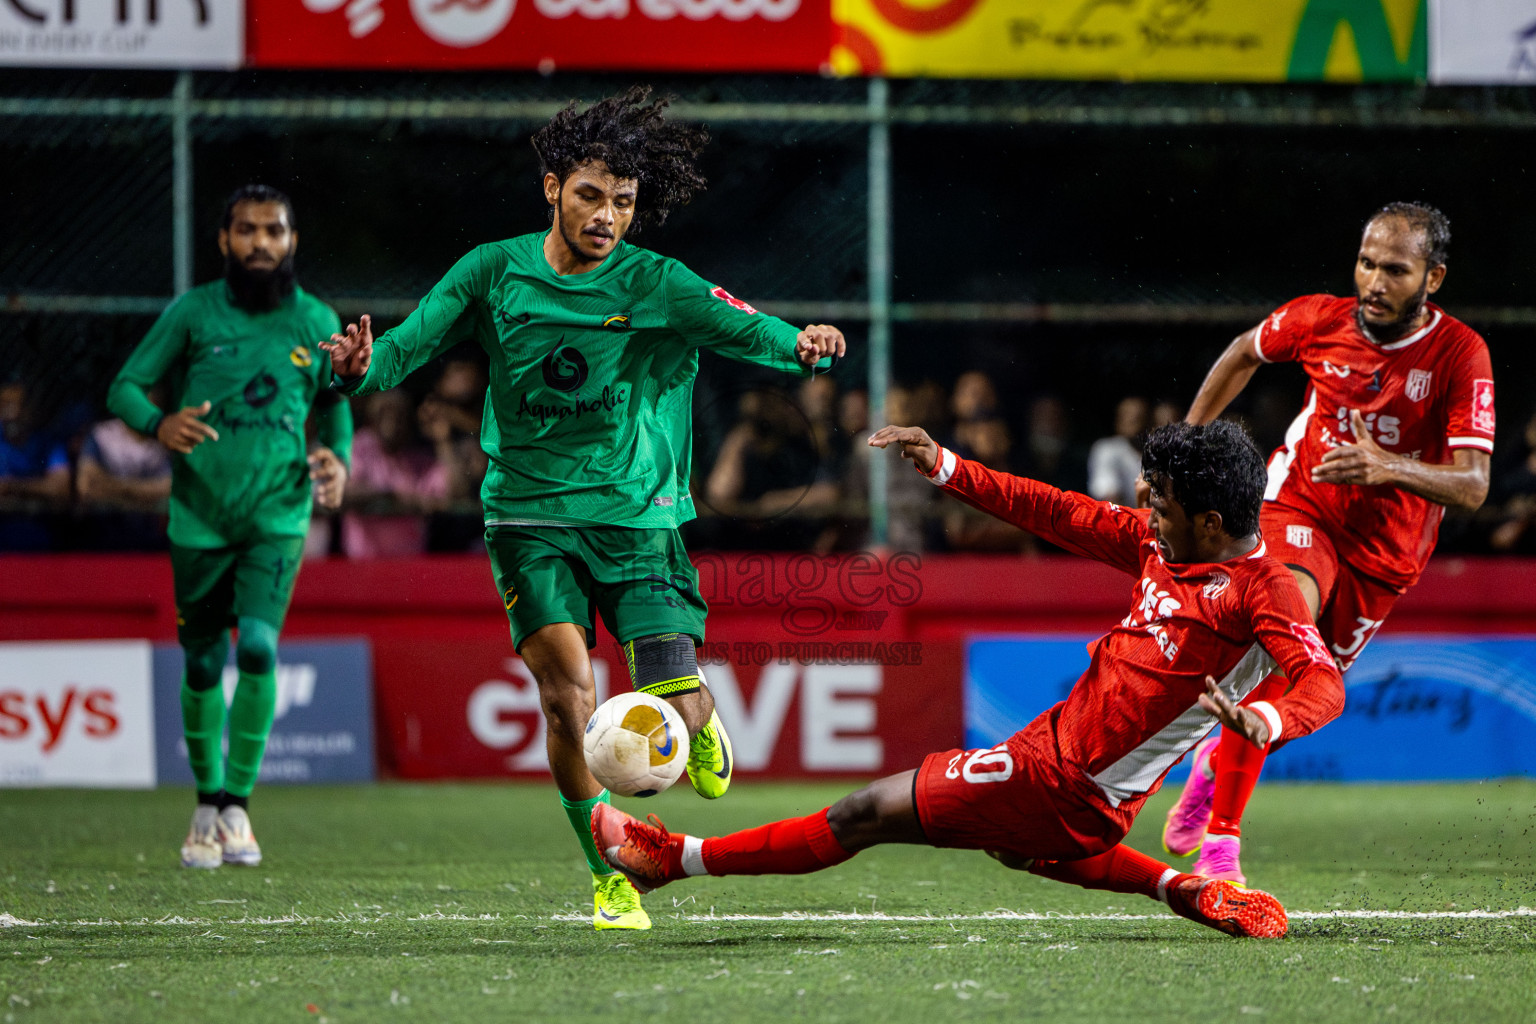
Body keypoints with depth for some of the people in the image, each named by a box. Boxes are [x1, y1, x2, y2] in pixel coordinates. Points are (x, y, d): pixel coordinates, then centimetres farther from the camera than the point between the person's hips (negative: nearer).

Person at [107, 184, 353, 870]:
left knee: (258, 646, -19)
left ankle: (238, 805, -10)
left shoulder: (316, 322, 4)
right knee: (202, 666, 5)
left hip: (279, 517, 0)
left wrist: (338, 457, -1)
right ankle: (207, 803, 24)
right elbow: (125, 387, 0)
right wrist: (159, 424, -22)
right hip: (200, 517, 0)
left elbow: (334, 400, 19)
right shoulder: (191, 313, -2)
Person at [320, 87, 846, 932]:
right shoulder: (494, 272, 0)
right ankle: (609, 875, 2)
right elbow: (411, 345, -3)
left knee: (672, 710, -11)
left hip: (637, 518, -1)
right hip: (530, 515, 1)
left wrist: (800, 344, -42)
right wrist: (363, 365, -26)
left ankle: (701, 723, 28)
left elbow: (744, 328, -20)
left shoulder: (658, 286, -5)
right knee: (567, 696, -16)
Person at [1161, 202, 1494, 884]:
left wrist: (1387, 467, -42)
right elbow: (1244, 354, 11)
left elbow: (1472, 484, -25)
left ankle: (1221, 759, 46)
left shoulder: (1459, 354, -18)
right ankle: (1221, 837, -25)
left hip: (1385, 549, 1)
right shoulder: (1320, 320, -12)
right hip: (1300, 503, -1)